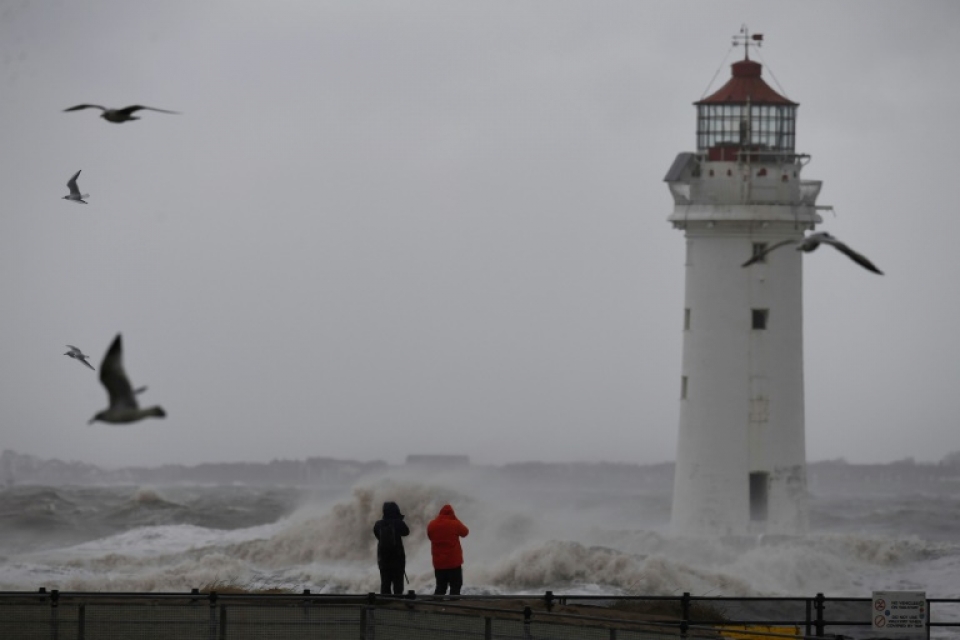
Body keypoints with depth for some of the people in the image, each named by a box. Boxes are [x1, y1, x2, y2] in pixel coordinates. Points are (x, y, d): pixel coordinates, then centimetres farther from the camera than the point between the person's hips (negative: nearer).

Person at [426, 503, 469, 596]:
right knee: (455, 586, 2)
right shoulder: (455, 524, -11)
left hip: (438, 562, 4)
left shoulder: (432, 525, -1)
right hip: (454, 561, -4)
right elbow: (465, 532, 7)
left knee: (440, 587, 12)